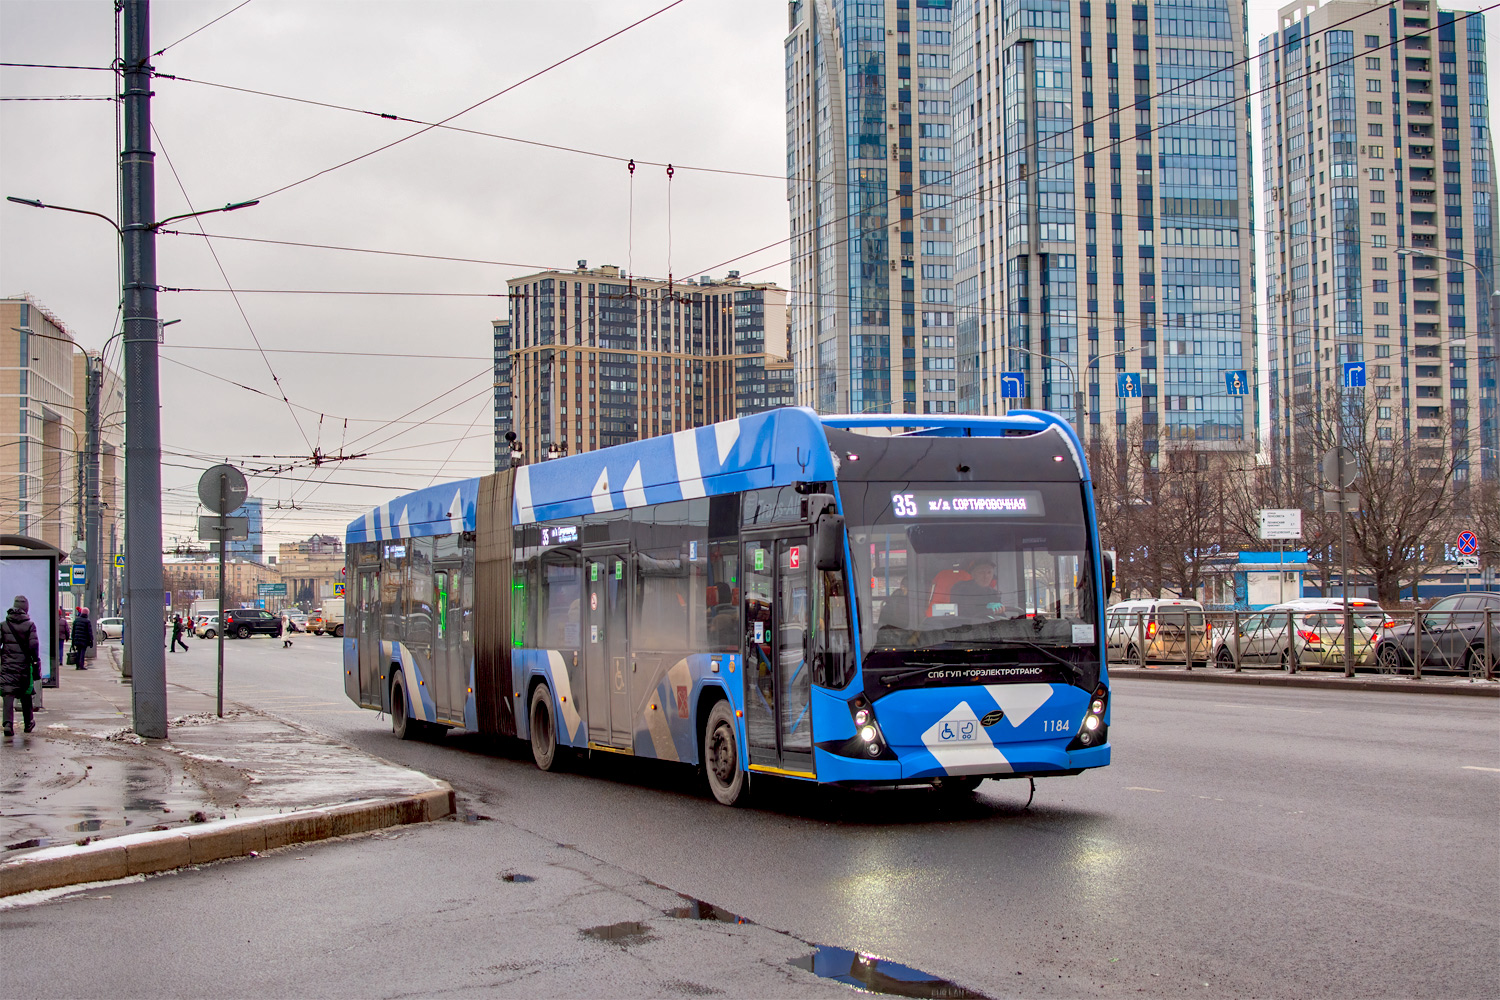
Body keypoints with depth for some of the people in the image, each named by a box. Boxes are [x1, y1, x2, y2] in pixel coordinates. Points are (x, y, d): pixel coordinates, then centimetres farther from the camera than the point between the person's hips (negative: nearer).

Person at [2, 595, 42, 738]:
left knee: (8, 694, -3)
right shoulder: (30, 625, -3)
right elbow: (34, 646, -7)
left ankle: (8, 723, -19)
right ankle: (28, 723, 25)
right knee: (25, 695, 14)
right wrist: (36, 663, -2)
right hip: (24, 665, 0)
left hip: (7, 665, 0)